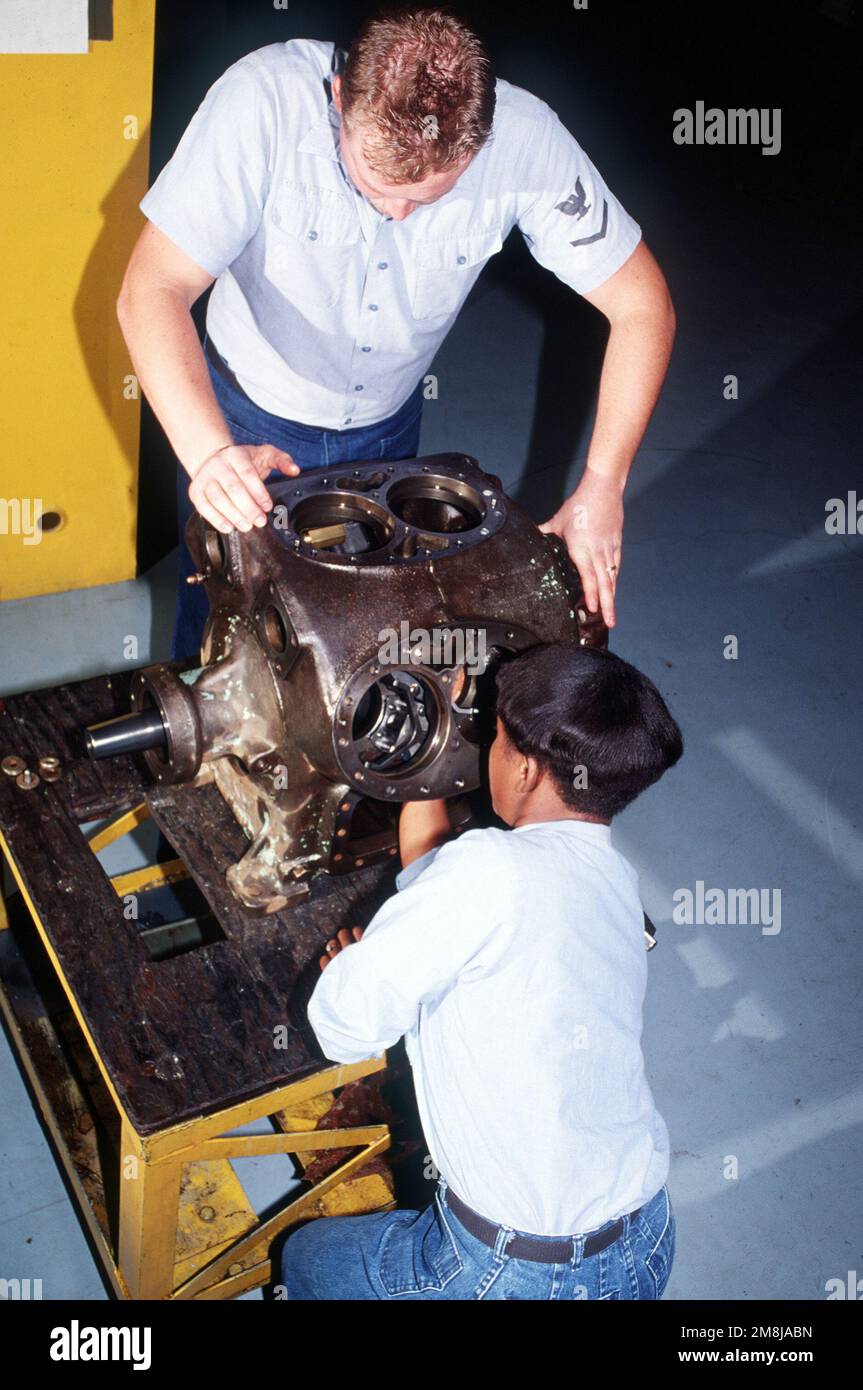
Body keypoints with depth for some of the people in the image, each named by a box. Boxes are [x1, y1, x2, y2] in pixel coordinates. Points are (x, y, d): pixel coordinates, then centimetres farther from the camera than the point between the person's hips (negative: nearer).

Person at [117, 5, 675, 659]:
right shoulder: (265, 99, -32)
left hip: (388, 426, 2)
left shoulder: (525, 139, -27)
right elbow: (152, 290, -33)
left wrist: (602, 487, -28)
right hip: (246, 416, -2)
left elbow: (642, 304, -20)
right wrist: (209, 452, -50)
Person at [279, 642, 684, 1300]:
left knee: (306, 1258, 22)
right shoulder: (618, 879, -1)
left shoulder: (493, 866, -25)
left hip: (522, 1275, -6)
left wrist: (352, 970, 2)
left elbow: (345, 1024, -19)